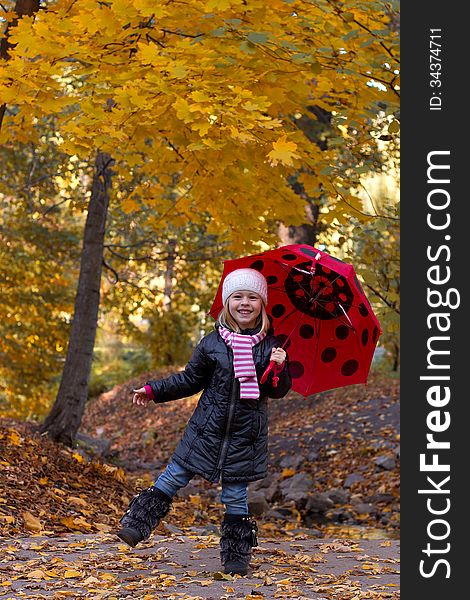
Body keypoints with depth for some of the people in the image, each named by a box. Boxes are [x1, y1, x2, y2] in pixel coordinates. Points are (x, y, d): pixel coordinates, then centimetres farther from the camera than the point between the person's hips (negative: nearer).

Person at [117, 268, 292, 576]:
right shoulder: (212, 343, 1)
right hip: (208, 428, 1)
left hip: (245, 434, -1)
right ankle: (136, 525, 12)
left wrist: (278, 368, -17)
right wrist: (153, 391, 7)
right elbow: (190, 380, 11)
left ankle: (237, 556, 17)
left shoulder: (270, 346, 0)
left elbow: (278, 391, 3)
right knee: (174, 478, 0)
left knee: (235, 492, 5)